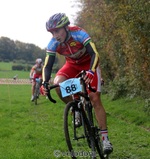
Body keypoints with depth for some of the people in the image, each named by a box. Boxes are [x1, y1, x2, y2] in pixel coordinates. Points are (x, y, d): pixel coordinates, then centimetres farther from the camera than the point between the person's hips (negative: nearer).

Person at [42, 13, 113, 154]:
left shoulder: (78, 34, -33)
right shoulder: (53, 43, -21)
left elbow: (95, 54, -37)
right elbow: (47, 65, -18)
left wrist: (91, 72, -54)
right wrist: (44, 83, -35)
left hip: (89, 64, -4)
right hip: (72, 64, 4)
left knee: (95, 99, -13)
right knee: (57, 83, -26)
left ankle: (105, 138, -7)